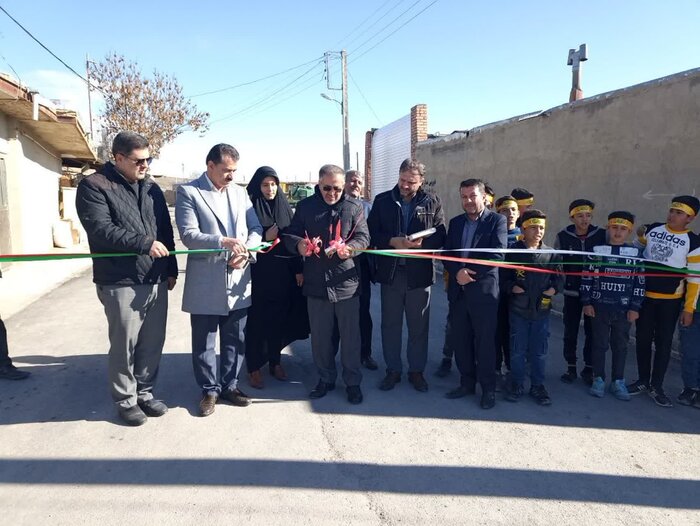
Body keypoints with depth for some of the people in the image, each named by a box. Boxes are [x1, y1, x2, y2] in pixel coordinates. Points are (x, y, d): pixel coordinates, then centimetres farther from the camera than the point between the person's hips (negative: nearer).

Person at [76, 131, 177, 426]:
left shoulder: (152, 189, 14)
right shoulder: (94, 186, -4)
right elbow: (100, 230, -16)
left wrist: (171, 269, 13)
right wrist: (145, 243, -19)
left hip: (156, 280, 5)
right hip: (121, 283, -5)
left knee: (153, 344, 11)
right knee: (125, 346, 5)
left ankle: (145, 393, 29)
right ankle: (125, 400, 23)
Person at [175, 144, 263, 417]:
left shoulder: (240, 192, 10)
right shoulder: (188, 191, -4)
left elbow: (256, 229, 8)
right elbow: (188, 235, -14)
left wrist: (246, 252, -11)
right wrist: (224, 242, -25)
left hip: (238, 281, 4)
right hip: (205, 284, -4)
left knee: (235, 340, 14)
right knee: (204, 343, 9)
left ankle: (229, 385, 32)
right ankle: (209, 390, 27)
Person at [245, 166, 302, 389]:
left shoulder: (285, 207, 8)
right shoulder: (250, 208, -4)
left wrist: (298, 269, 5)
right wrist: (264, 237, -18)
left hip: (283, 273, 4)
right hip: (259, 273, -4)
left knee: (279, 318, 10)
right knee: (257, 320, 2)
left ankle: (275, 362, 26)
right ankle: (254, 368, 15)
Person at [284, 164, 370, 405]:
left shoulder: (354, 207, 2)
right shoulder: (305, 206, 5)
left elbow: (363, 237, -3)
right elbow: (290, 234, 4)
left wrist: (349, 248, -25)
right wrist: (299, 243, -20)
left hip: (346, 281, -1)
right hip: (316, 282, 2)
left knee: (350, 335, 7)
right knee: (320, 336, 12)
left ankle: (352, 382, 24)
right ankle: (326, 378, 31)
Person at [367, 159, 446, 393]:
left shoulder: (432, 202, 1)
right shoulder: (382, 201, 3)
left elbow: (440, 236, -3)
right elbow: (372, 233, 0)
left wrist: (422, 243, -22)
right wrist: (392, 241, -17)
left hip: (420, 273, -1)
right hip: (390, 272, 1)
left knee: (419, 326, 10)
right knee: (390, 324, 10)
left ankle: (417, 371, 27)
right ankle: (393, 370, 26)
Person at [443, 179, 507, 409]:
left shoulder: (496, 220, -1)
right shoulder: (455, 222, 14)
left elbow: (497, 255, -12)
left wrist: (470, 272, -14)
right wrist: (457, 271, -11)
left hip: (484, 290, -5)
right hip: (458, 290, 5)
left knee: (485, 342, 3)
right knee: (460, 341, 11)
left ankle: (488, 388, 18)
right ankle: (467, 383, 27)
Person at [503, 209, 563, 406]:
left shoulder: (550, 254, 2)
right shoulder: (513, 251, -3)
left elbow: (559, 278, 10)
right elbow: (503, 276, 0)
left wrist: (553, 289, -8)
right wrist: (512, 287, -16)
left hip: (541, 310, 2)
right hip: (518, 309, -1)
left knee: (539, 351, 9)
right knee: (517, 350, 8)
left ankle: (537, 386, 24)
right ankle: (516, 384, 22)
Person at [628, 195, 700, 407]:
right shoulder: (651, 230, 0)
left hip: (670, 301, -2)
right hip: (643, 295, 2)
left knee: (663, 343, 5)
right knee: (643, 340, 9)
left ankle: (656, 386, 18)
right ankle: (643, 381, 24)